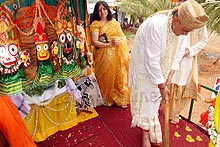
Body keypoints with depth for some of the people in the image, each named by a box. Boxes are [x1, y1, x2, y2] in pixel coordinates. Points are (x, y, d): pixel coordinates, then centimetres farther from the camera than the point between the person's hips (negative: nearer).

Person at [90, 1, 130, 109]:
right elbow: (94, 42, -15)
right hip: (103, 57, -3)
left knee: (119, 77, 7)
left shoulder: (114, 22, 10)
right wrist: (109, 44, -24)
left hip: (117, 56, 4)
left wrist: (118, 40, -9)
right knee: (107, 78, 6)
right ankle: (109, 99, 26)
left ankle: (121, 99, 23)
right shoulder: (95, 24, -4)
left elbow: (123, 36, 11)